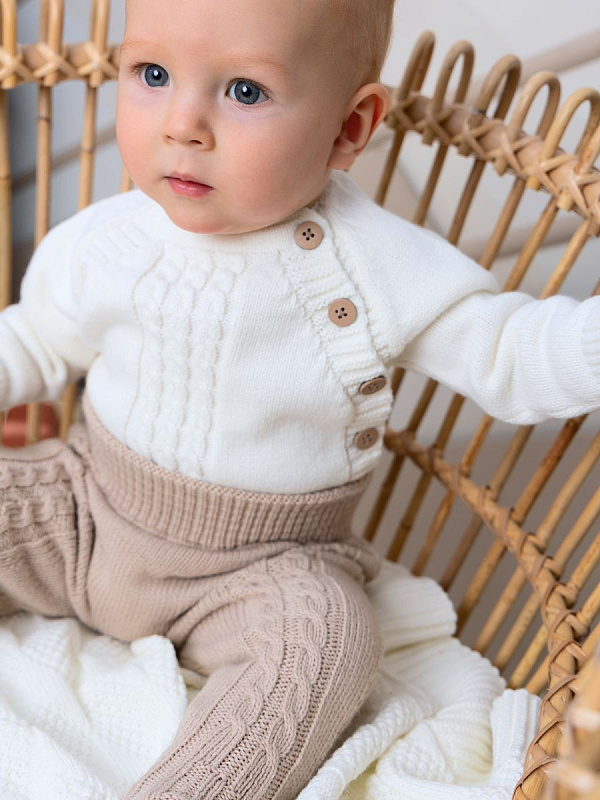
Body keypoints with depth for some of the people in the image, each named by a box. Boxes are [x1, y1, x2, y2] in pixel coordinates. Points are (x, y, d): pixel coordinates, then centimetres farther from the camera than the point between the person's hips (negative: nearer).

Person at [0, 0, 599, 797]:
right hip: (83, 513, 4)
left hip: (260, 570, -3)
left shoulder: (379, 267, -18)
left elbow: (507, 351, -16)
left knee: (324, 637, -28)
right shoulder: (99, 246, -9)